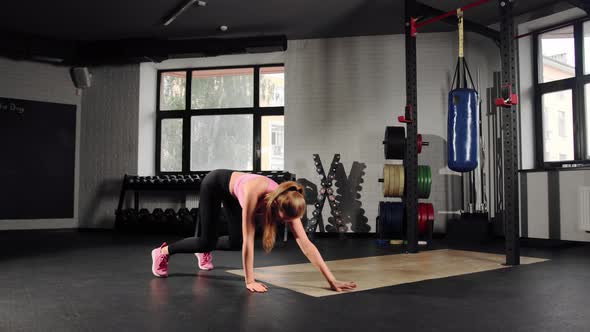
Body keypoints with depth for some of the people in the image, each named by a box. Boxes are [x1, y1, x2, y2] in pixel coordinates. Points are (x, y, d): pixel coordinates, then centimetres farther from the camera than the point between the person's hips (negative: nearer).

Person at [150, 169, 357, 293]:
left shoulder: (287, 202, -28)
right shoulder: (254, 194, -44)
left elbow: (306, 245, -29)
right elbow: (249, 240, -41)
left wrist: (332, 280, -31)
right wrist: (250, 281, -38)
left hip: (233, 193, 6)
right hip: (214, 184, -5)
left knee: (236, 243, 7)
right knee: (207, 241, -7)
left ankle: (204, 251, 39)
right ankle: (163, 251, 18)